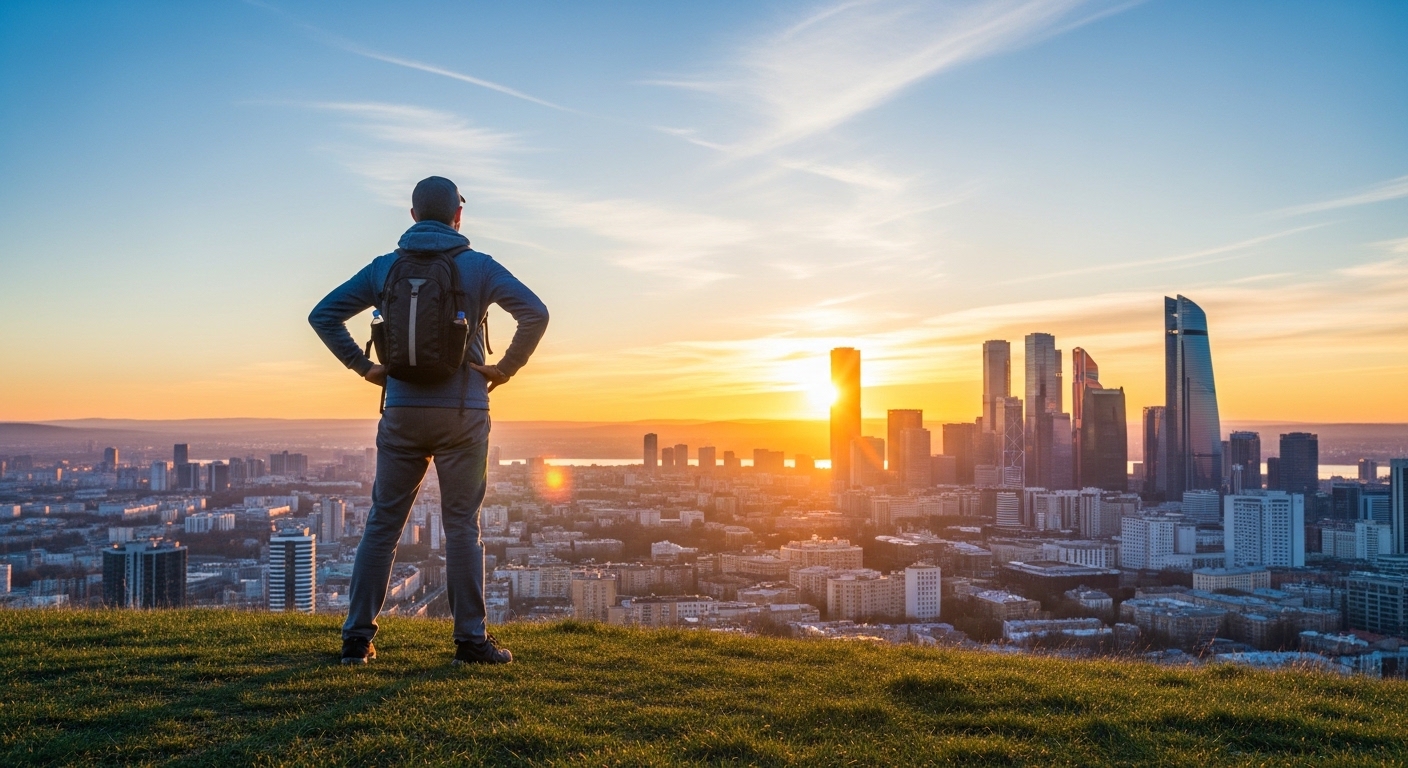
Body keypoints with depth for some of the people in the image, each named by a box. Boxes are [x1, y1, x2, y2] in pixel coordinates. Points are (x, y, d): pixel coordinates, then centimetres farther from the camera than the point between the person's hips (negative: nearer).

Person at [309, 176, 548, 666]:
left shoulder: (384, 267, 7)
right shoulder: (478, 267, -1)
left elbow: (322, 316, 7)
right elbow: (535, 313, -12)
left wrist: (364, 367, 7)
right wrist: (506, 368, -5)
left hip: (401, 412, 2)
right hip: (462, 413, -2)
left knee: (382, 524, 9)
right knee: (462, 527, 3)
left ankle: (357, 638, 12)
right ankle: (470, 640, 6)